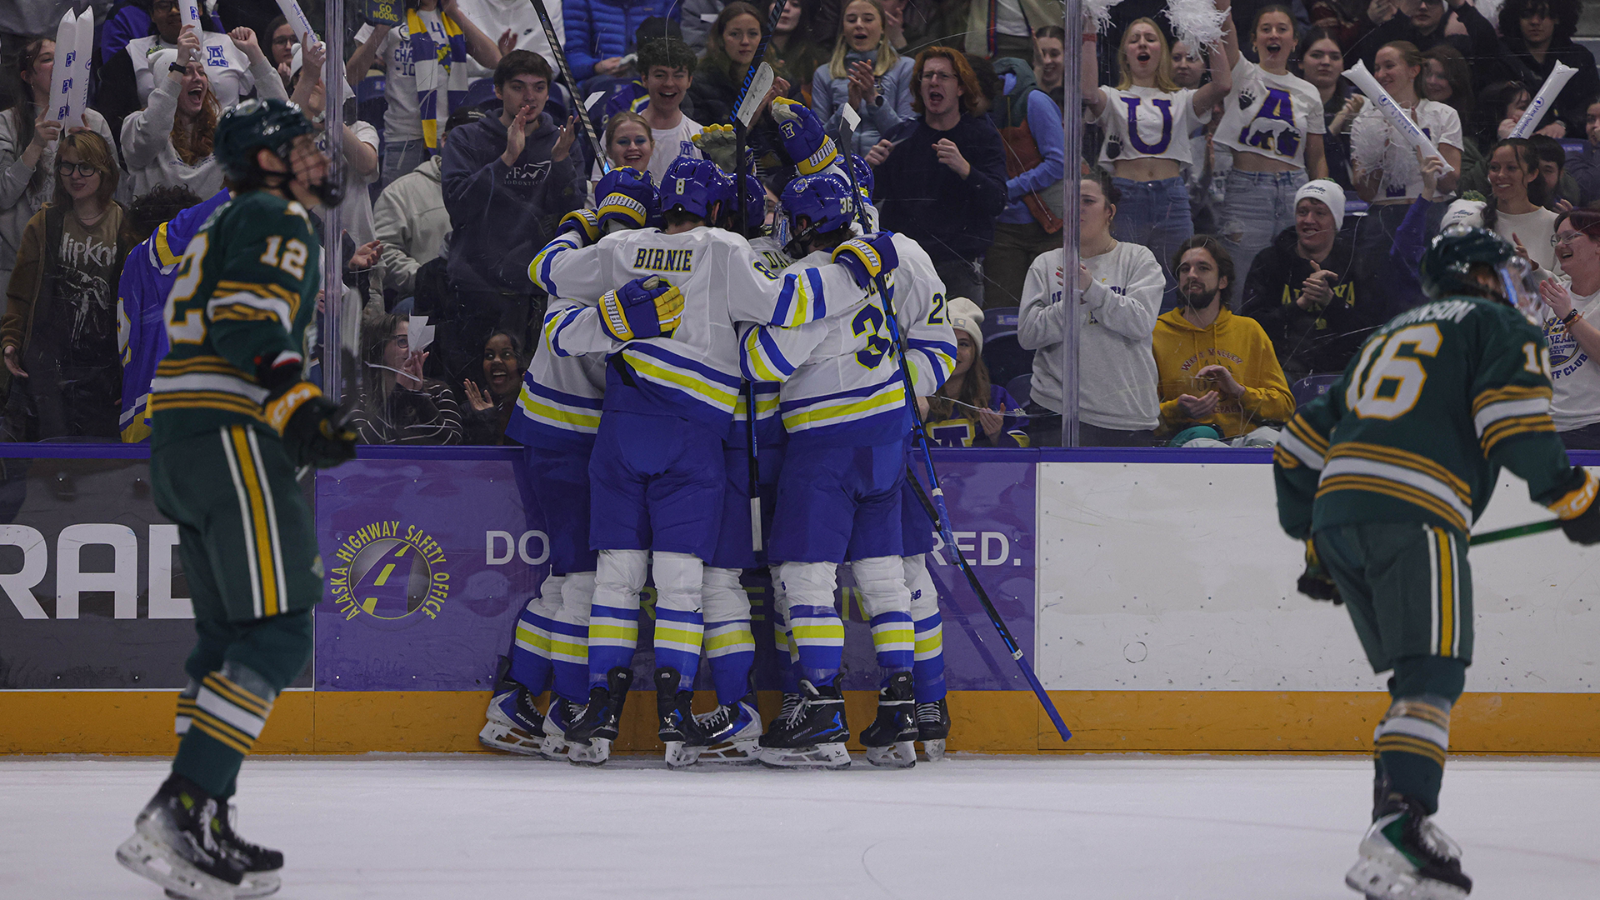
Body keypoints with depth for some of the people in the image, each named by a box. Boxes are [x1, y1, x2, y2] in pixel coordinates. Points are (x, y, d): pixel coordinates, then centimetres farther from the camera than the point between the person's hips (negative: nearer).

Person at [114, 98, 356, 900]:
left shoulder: (226, 225, 27)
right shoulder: (277, 218, -4)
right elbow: (248, 321, -19)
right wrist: (298, 404, -28)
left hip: (179, 443, 11)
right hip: (230, 437, -11)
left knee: (230, 634, 12)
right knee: (276, 633, -14)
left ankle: (204, 827, 9)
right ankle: (178, 813, -25)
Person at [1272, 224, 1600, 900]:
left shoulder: (1389, 336, 33)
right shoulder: (1498, 325, 12)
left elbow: (1302, 445, 32)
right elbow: (1514, 421, -8)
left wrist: (1314, 542, 40)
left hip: (1337, 514, 8)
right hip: (1413, 514, -8)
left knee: (1416, 677, 17)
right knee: (1432, 678, -16)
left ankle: (1397, 824, 9)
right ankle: (1397, 833, -33)